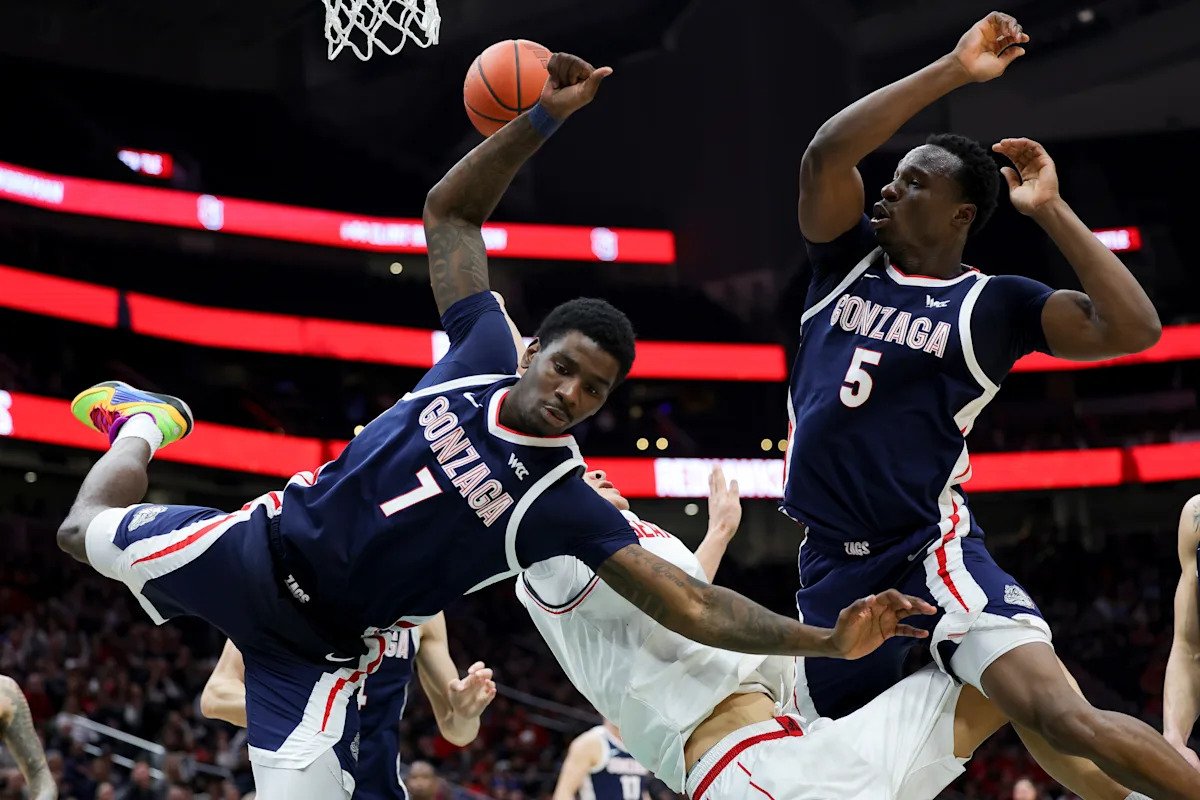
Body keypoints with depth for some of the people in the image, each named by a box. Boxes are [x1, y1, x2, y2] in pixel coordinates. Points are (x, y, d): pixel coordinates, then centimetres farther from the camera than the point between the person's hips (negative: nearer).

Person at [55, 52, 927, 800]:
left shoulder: (565, 503, -19)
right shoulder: (483, 355, -9)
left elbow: (692, 605, -25)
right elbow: (449, 211, -1)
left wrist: (828, 641, -38)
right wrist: (542, 119, -13)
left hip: (320, 651, -3)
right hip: (263, 546, 3)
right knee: (88, 535, 19)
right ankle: (145, 425, 52)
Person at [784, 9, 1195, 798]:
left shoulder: (993, 303, -1)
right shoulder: (848, 262, 8)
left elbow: (1133, 329, -15)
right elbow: (827, 153, -10)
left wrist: (1051, 211, -12)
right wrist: (954, 71, -13)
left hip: (933, 551, -5)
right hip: (832, 563, 5)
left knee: (1063, 717, -25)